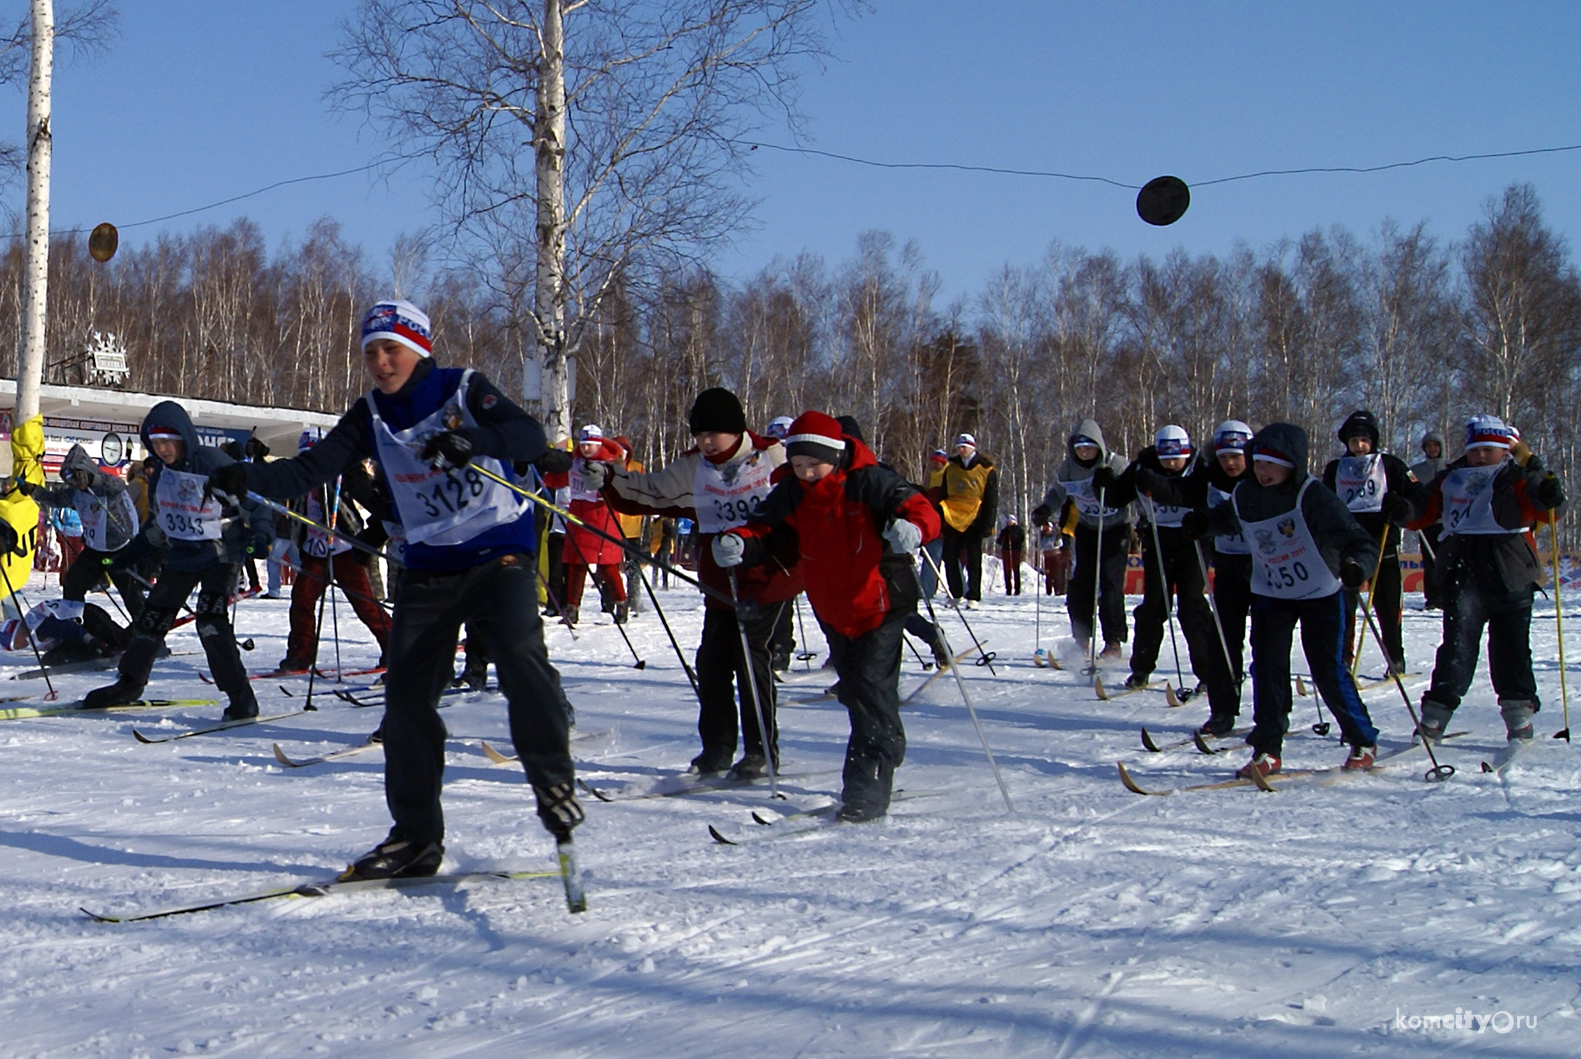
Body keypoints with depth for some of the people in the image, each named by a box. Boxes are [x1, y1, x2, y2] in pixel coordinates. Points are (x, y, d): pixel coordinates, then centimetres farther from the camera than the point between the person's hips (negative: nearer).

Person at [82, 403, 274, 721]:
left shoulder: (214, 463, -18)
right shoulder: (162, 473, 4)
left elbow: (253, 500, -14)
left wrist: (262, 533, -28)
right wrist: (137, 548, 23)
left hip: (220, 554, -7)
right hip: (180, 555, 7)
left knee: (211, 623, -21)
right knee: (152, 618, 12)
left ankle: (241, 698, -15)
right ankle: (129, 684, 34)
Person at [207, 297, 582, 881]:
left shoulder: (464, 389, -5)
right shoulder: (370, 416, 6)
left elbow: (532, 437, -19)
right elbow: (312, 468, -4)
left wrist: (471, 441, -38)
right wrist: (246, 477, -21)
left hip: (498, 553, -4)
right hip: (427, 568, 4)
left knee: (520, 656, -27)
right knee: (406, 691, -3)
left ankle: (554, 781, -7)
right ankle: (416, 836, 7)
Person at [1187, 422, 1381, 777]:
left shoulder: (1314, 499, -23)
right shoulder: (1244, 498, -7)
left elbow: (1360, 542, -27)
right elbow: (1227, 519, 19)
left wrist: (1356, 565, -47)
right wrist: (1203, 523, 0)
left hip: (1321, 595, -4)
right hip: (1271, 595, 4)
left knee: (1328, 671, -2)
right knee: (1266, 668, -6)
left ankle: (1363, 741, 18)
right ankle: (1267, 749, 2)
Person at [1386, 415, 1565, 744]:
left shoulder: (1519, 478, 3)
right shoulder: (1451, 478, 14)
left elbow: (1540, 508, -12)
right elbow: (1426, 508, 17)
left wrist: (1548, 499, -35)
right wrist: (1404, 510, -4)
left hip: (1509, 573, -1)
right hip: (1462, 571, 2)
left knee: (1511, 645, 4)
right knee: (1458, 641, -4)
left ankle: (1519, 711, 13)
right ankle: (1436, 711, -4)